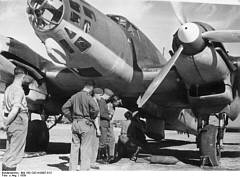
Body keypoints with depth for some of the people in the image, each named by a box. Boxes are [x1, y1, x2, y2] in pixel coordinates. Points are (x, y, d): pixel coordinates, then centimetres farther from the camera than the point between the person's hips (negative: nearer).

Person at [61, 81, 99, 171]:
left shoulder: (74, 96, 8)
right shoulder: (88, 97, -11)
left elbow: (64, 108, 11)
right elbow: (95, 109, -24)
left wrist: (71, 118, 12)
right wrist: (92, 118, -7)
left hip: (75, 123, 6)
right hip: (86, 124, -6)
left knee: (74, 146, 12)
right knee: (86, 148, 1)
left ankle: (72, 168, 17)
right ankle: (84, 169, 3)